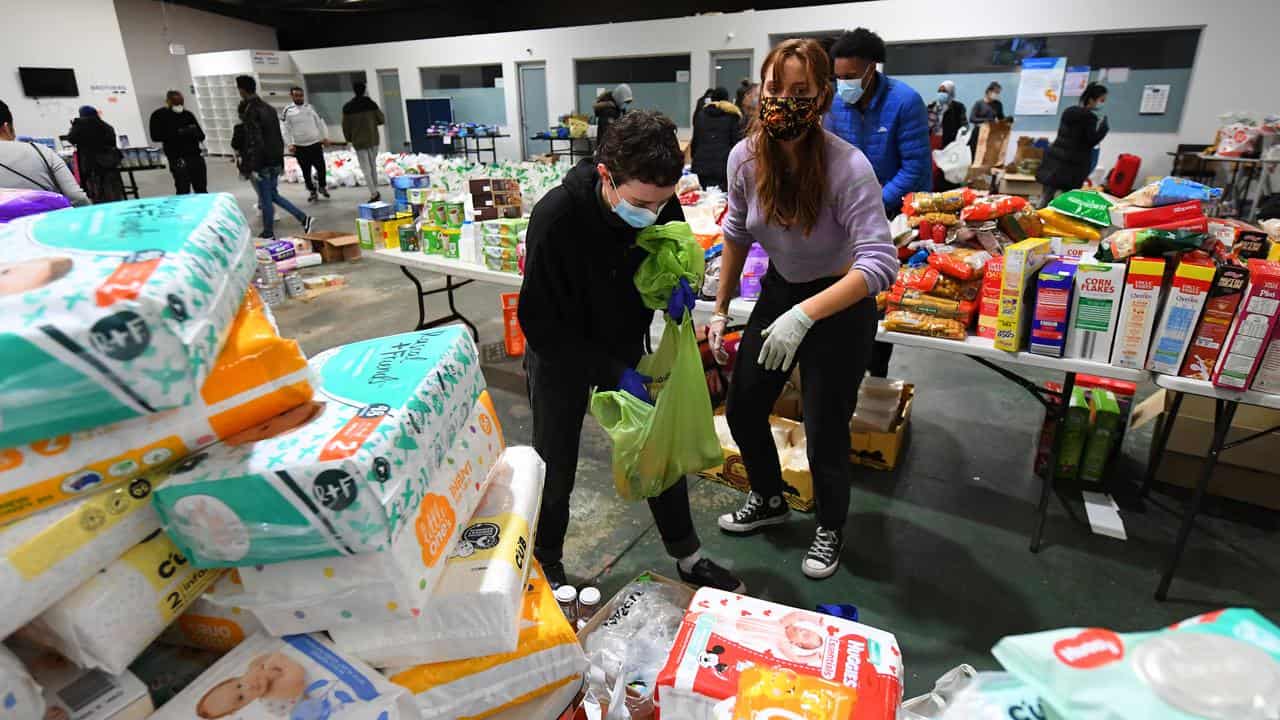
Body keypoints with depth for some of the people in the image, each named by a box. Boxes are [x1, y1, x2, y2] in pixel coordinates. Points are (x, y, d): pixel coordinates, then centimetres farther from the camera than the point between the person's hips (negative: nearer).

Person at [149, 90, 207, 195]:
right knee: (183, 190, -9)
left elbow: (201, 135, 12)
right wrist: (177, 133, -17)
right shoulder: (159, 116, 2)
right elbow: (155, 136, -7)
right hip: (177, 157, -4)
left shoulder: (187, 114, 13)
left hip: (195, 154, 4)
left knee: (201, 189, 7)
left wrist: (194, 131, -11)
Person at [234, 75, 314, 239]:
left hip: (262, 163, -8)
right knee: (273, 195, 18)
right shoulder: (268, 108, 11)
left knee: (266, 199, 2)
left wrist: (247, 168, -18)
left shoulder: (250, 112, -15)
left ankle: (268, 234, 12)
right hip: (276, 161, 8)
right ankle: (304, 219, 8)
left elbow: (253, 143, -21)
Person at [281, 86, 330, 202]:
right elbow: (285, 129, -2)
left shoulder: (311, 108, 8)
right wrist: (289, 144, -11)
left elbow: (320, 123, 11)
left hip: (316, 143, 1)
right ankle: (312, 191, 19)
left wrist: (325, 137, 1)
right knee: (306, 171, 5)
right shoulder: (287, 111, 0)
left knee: (321, 167, 3)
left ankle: (322, 186, 27)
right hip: (300, 147, -1)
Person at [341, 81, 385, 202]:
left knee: (366, 168, -1)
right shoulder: (371, 104, -3)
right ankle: (376, 192, 19)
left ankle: (374, 193, -11)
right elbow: (382, 120, 0)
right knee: (373, 165, 16)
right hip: (373, 139, 2)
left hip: (359, 141, -2)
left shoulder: (347, 107, -5)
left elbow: (346, 126, -1)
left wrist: (349, 138, 16)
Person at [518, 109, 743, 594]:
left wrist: (677, 281, -20)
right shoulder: (556, 217, -31)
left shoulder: (661, 202, -17)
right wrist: (612, 372, -30)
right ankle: (547, 566, 35)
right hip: (560, 354, -4)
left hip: (626, 346, 4)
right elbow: (541, 323, -26)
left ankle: (688, 557, 32)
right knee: (555, 469, 8)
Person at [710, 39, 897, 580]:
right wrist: (720, 309, 8)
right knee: (741, 408, 11)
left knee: (825, 432, 1)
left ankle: (830, 529, 33)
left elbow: (880, 264, -33)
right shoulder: (745, 157, -12)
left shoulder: (847, 167, -27)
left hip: (840, 302, -5)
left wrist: (804, 315, -44)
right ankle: (770, 499, 41)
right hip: (779, 290, 5)